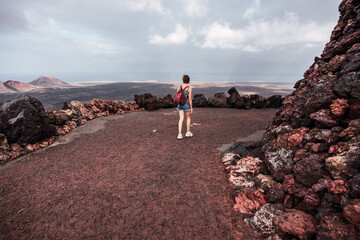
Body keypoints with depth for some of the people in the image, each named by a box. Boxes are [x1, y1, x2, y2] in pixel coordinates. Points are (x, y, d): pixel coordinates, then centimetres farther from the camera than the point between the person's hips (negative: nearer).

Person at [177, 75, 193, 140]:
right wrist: (191, 107, -6)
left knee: (181, 119, 7)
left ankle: (180, 134, 0)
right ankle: (188, 132, 26)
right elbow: (190, 99, -14)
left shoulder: (179, 87, 0)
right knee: (188, 118, 17)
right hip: (186, 105, -4)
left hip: (180, 104, 4)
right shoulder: (190, 88, -13)